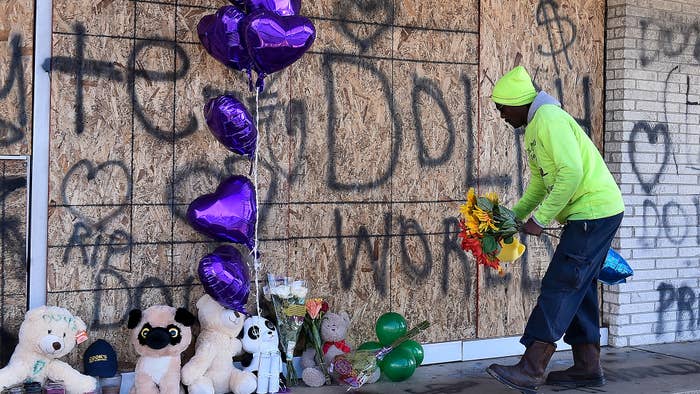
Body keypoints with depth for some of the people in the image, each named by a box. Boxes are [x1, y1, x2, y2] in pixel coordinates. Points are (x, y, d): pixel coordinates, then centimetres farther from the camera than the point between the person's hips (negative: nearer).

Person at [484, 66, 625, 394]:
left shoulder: (549, 119, -15)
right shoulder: (535, 127, 18)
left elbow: (571, 172, -25)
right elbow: (540, 182, 21)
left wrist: (540, 219, -20)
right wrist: (514, 215, 8)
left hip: (593, 211, -11)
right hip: (591, 214, 11)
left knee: (559, 286, -13)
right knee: (580, 289, 12)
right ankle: (588, 367, 19)